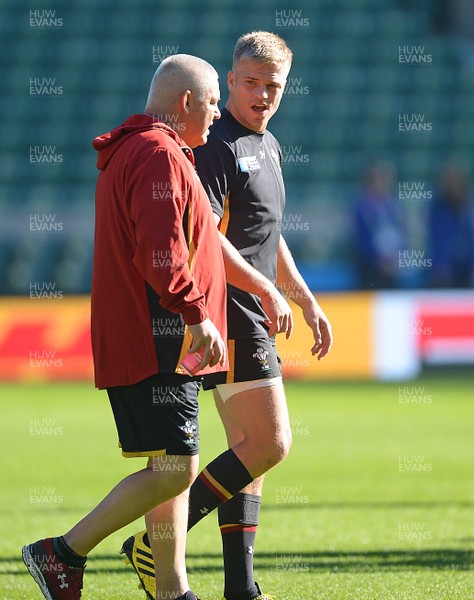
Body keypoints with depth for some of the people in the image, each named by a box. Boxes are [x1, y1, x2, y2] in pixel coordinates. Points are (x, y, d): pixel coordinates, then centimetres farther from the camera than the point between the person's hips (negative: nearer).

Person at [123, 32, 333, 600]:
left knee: (249, 450, 8)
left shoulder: (268, 147, 20)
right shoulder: (216, 146, -12)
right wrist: (266, 291, -22)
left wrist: (307, 300, 27)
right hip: (230, 321, -10)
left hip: (252, 322, 10)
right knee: (269, 443, -13)